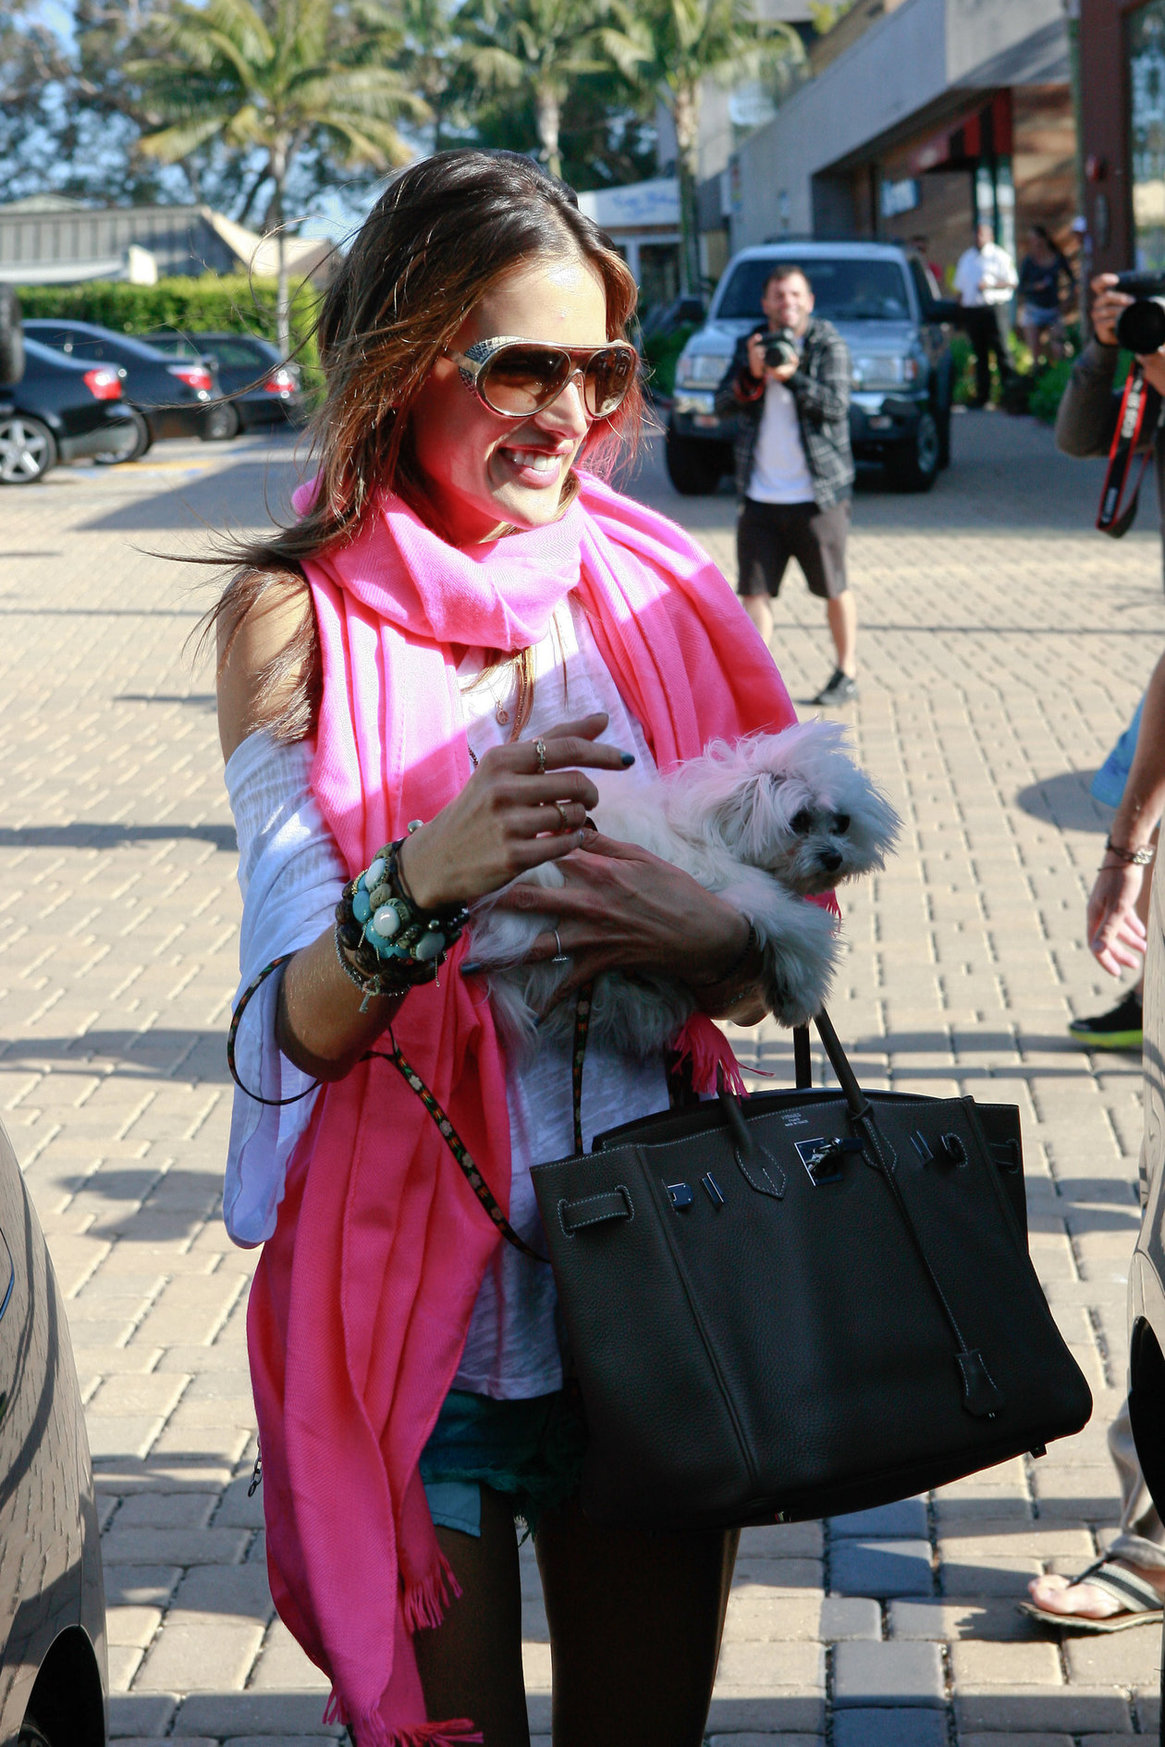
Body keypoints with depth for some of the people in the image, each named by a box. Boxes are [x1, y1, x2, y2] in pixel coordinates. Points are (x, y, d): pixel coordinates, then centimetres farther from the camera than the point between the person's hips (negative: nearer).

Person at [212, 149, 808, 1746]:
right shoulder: (300, 613, -6)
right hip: (413, 1290, -3)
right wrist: (422, 881, -32)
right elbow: (299, 1026, -12)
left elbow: (762, 978, 7)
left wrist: (710, 936, -16)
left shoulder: (654, 594, 3)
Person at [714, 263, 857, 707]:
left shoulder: (828, 345, -3)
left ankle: (847, 673, 19)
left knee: (834, 588, 5)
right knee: (755, 589, 2)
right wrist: (751, 374, -17)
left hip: (816, 495, -4)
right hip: (759, 495, 4)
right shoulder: (750, 345, 10)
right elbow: (723, 403, 1)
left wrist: (791, 377, -27)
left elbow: (836, 404, -15)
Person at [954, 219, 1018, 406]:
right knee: (980, 354, 7)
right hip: (972, 310, 5)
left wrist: (990, 285, -14)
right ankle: (982, 395, 10)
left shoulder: (1000, 256, 3)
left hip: (994, 307, -5)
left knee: (1001, 351, -9)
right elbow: (959, 287, 21)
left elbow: (1012, 282, -2)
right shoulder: (966, 257, 19)